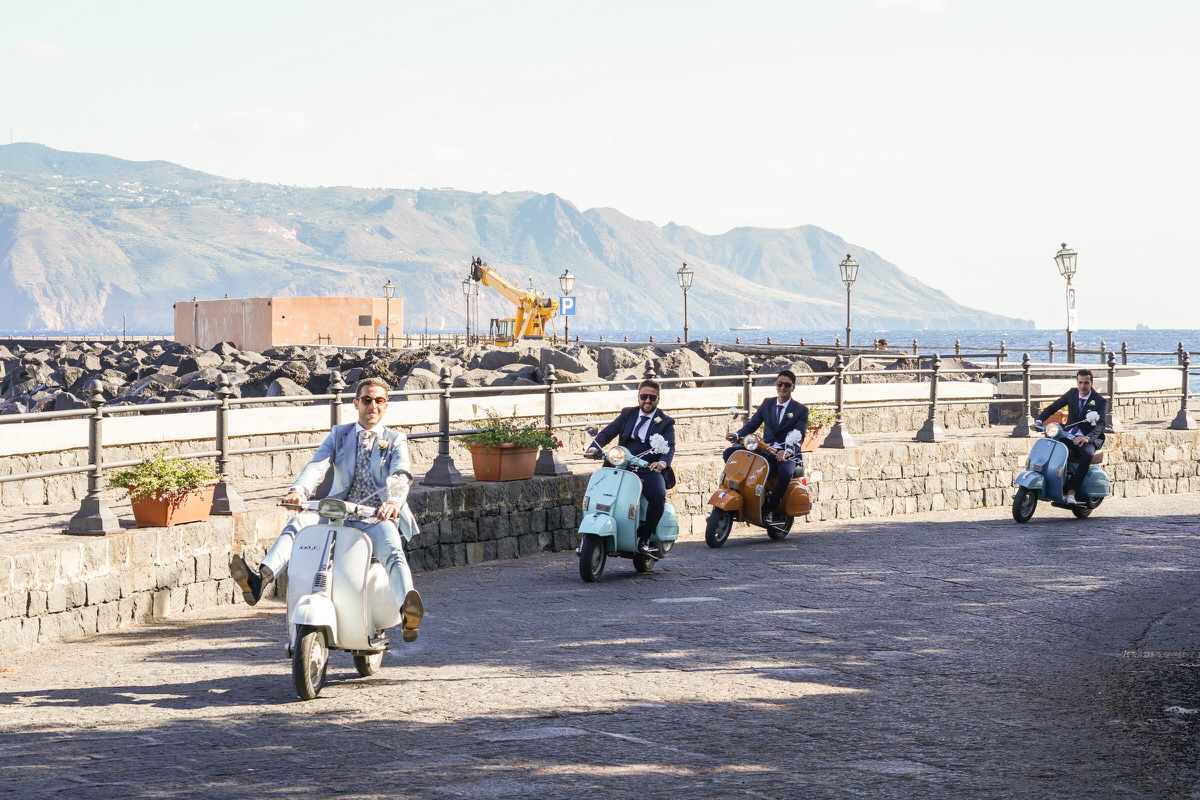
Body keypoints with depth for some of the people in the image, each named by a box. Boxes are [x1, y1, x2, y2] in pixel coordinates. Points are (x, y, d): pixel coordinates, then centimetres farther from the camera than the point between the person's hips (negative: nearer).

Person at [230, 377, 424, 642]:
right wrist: (299, 491, -25)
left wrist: (393, 501, -36)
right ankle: (259, 581, -46)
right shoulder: (339, 435, 17)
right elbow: (317, 466, -1)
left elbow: (401, 475, -10)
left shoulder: (396, 441, 10)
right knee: (297, 524, -25)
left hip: (377, 516, -2)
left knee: (393, 554, -33)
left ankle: (408, 614, -59)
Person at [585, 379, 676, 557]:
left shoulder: (665, 422, 9)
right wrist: (594, 447, -16)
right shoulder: (627, 414, 17)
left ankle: (644, 539, -19)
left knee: (658, 495, -32)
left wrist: (663, 462, -30)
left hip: (650, 470, -3)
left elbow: (669, 447, -6)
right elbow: (607, 432, 6)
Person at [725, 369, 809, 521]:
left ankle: (770, 509, -23)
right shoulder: (767, 403, 14)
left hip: (786, 454, -4)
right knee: (729, 454, -12)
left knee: (785, 472, -39)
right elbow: (753, 423, 8)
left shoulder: (801, 410, 2)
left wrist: (789, 450, -33)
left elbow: (800, 435, -11)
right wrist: (737, 435, -13)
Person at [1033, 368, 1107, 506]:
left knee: (1087, 455, -37)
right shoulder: (1072, 394, 7)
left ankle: (1071, 492, -39)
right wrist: (1039, 421, -10)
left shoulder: (1100, 401, -5)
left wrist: (1088, 438, -37)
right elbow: (1052, 408, 10)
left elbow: (1101, 424, -17)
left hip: (1088, 439, -4)